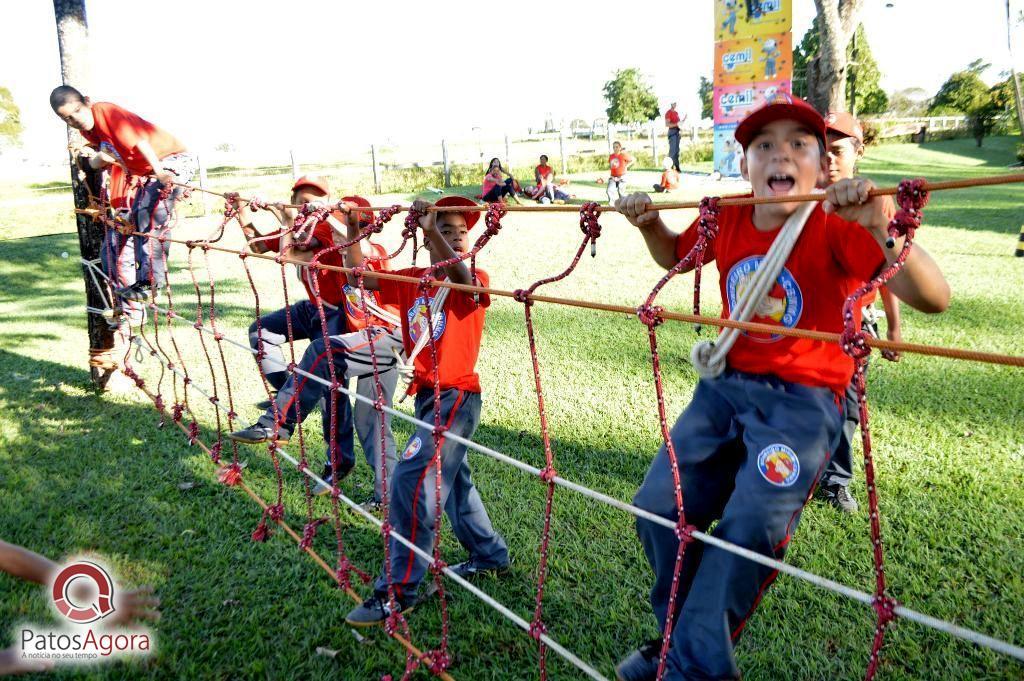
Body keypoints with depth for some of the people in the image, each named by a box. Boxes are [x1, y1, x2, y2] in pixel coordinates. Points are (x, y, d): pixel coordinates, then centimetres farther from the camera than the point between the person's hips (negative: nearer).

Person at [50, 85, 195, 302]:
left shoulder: (104, 110, -19)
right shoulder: (87, 129, 7)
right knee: (138, 216, 13)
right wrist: (96, 157, -14)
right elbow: (96, 163, 11)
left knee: (153, 214, -25)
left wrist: (159, 170, -43)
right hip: (148, 171, 11)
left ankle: (152, 279, -23)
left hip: (174, 159, -11)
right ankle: (143, 279, 20)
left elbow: (139, 140, -31)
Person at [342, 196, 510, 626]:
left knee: (411, 481, -14)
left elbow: (461, 278, -33)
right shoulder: (412, 280, 5)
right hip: (427, 396, 8)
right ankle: (490, 555, 41)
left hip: (456, 397, -7)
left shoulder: (473, 281, -10)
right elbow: (363, 277, 1)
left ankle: (398, 590, -3)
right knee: (453, 480, 20)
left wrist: (431, 229, -44)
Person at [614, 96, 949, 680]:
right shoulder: (724, 221, 0)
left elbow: (933, 298, -25)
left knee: (750, 528, -22)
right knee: (659, 507, -1)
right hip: (727, 387, 5)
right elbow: (673, 256, 22)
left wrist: (883, 229, -40)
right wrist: (649, 223, 1)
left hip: (803, 400, -5)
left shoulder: (835, 229, -15)